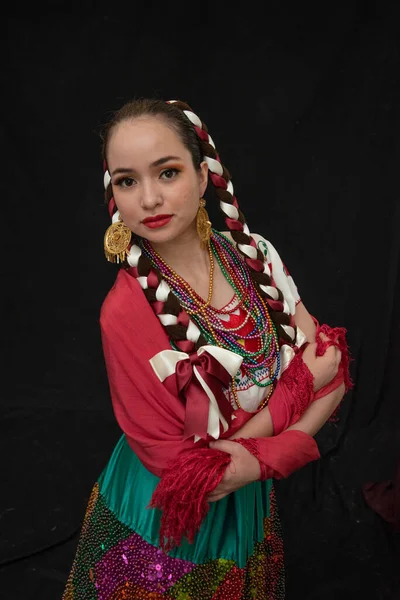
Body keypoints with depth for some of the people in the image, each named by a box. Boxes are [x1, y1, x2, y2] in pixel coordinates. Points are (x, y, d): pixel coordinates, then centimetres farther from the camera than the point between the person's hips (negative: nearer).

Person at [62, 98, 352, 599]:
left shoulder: (256, 256, -12)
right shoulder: (127, 312, -27)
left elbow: (331, 371, -9)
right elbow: (176, 462, -23)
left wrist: (267, 455, -25)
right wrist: (301, 382, -23)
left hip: (251, 503, 5)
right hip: (168, 525, -4)